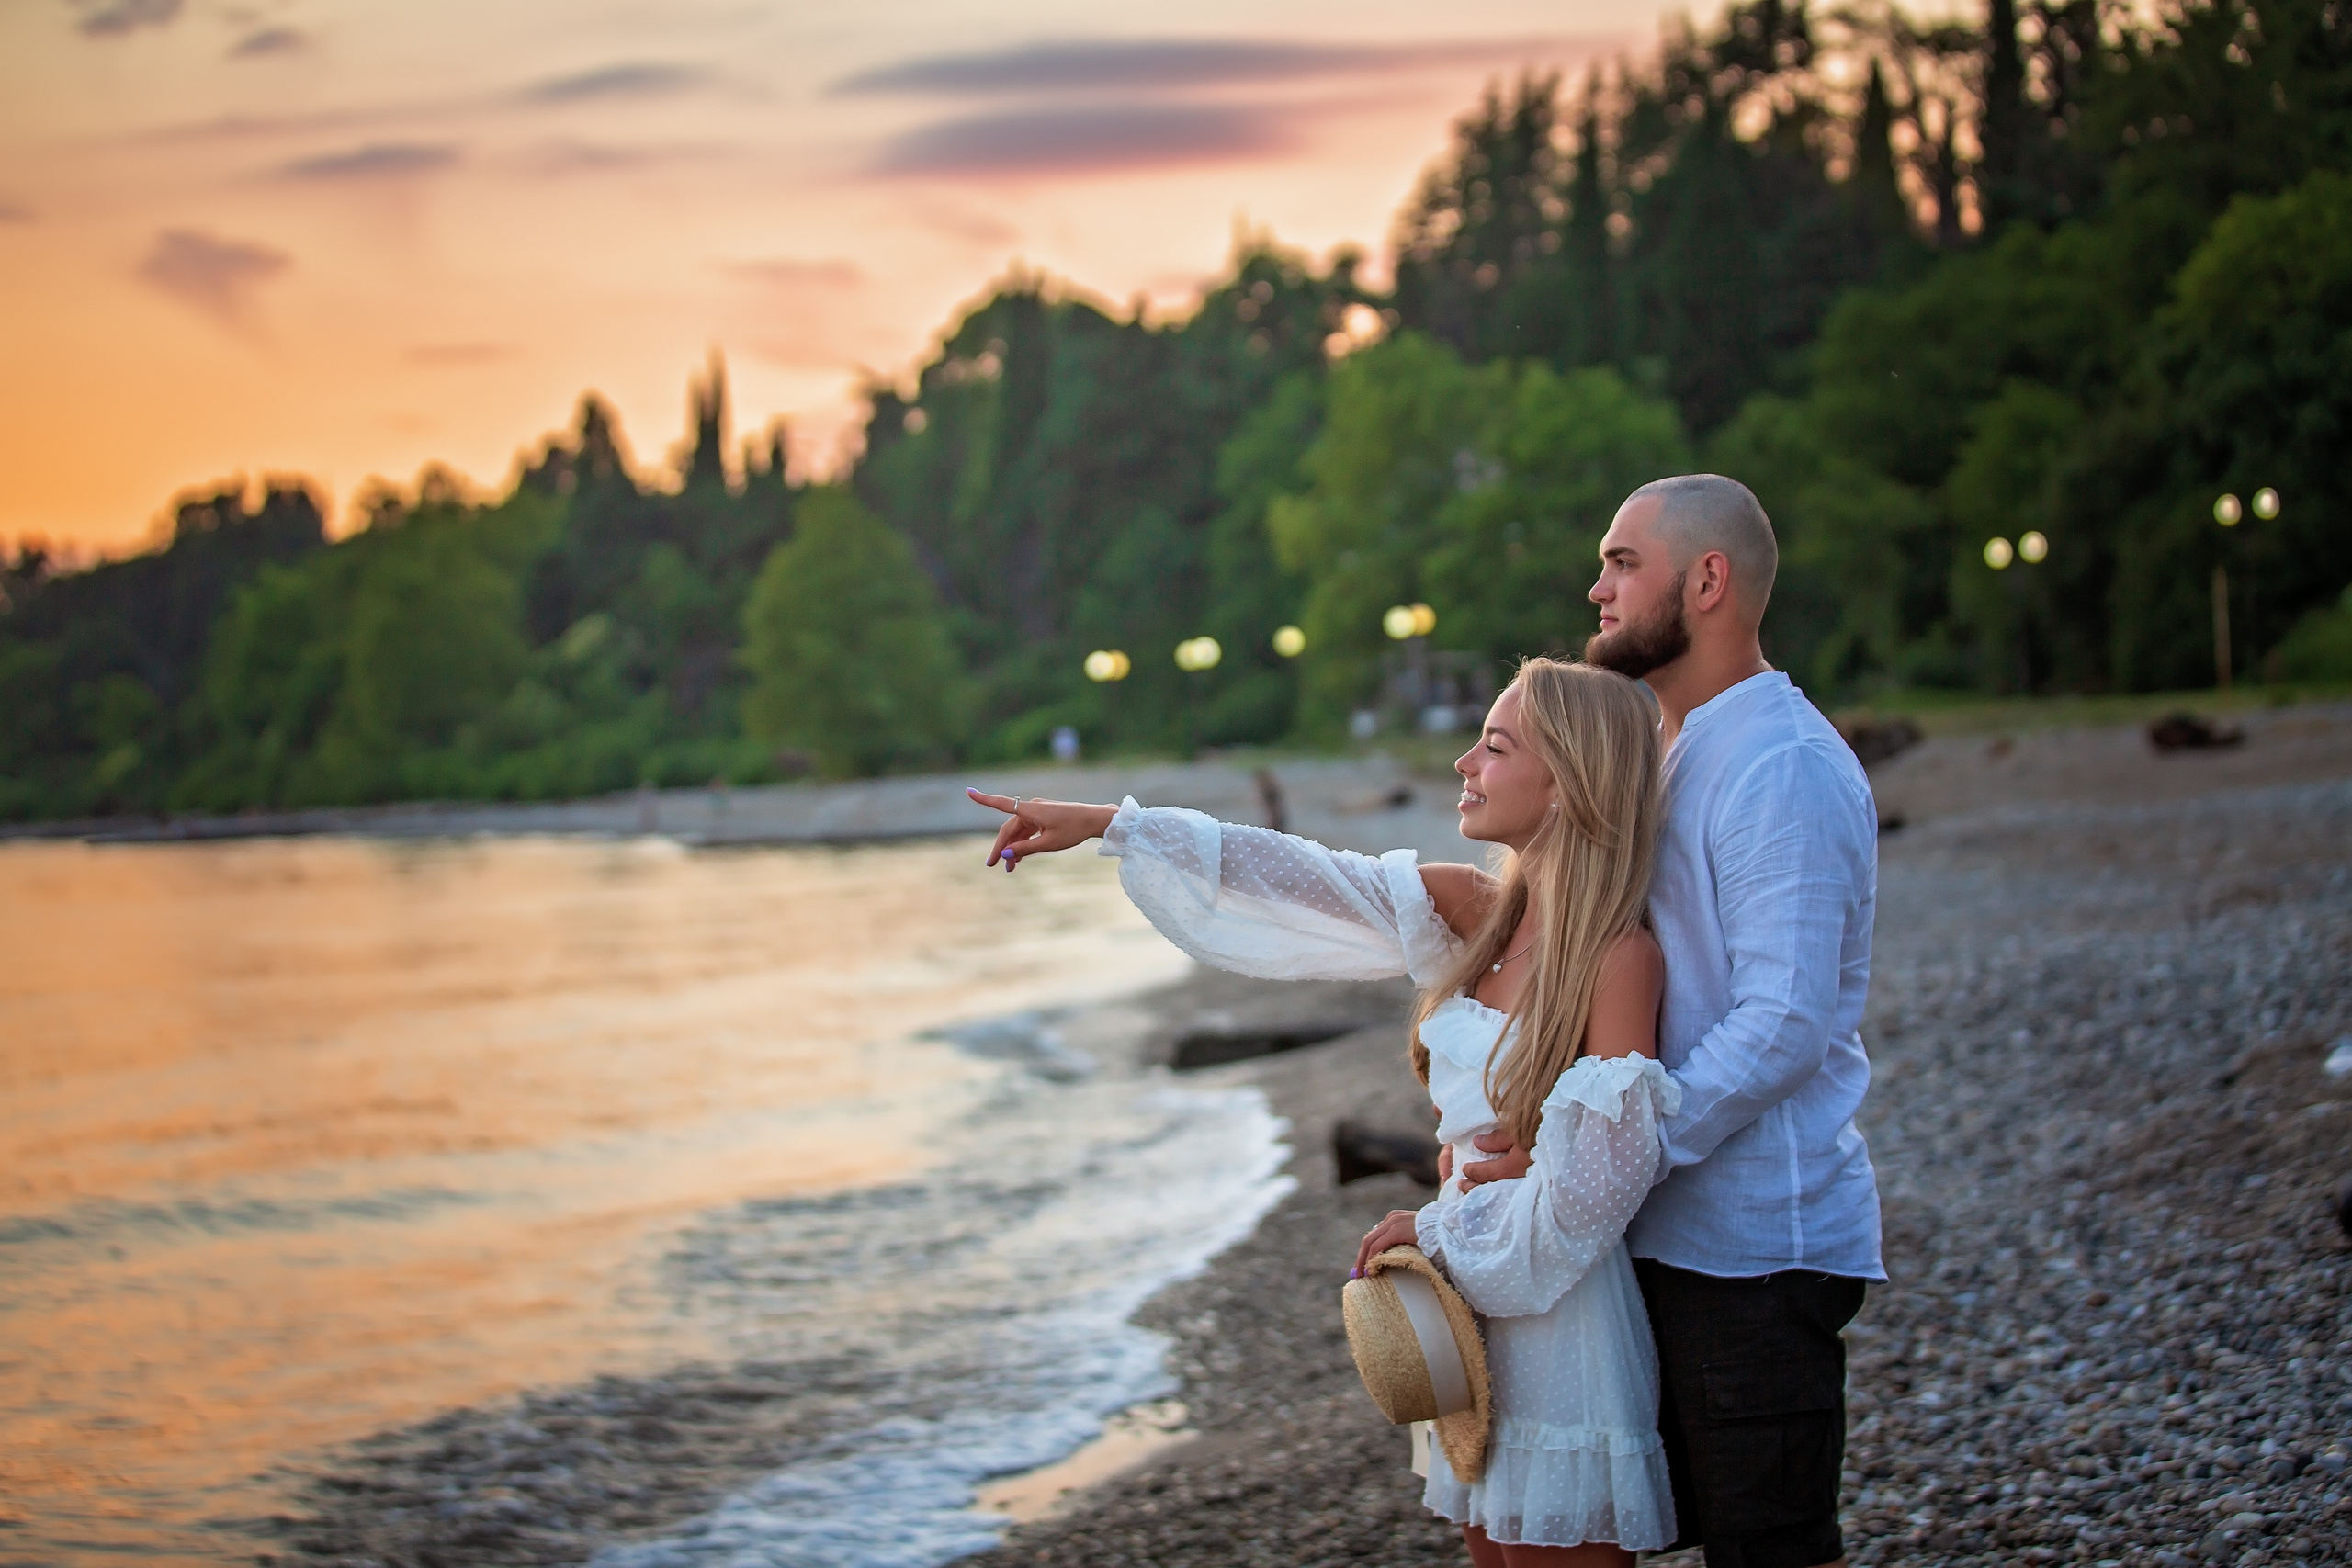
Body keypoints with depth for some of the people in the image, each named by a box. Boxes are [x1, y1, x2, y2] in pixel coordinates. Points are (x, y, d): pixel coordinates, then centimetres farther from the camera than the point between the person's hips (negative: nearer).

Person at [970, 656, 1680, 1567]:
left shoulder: (1619, 955, -18)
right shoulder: (1485, 914, 4)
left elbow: (1601, 1180, -21)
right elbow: (1308, 883, 5)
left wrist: (1440, 1230, -9)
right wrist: (1106, 826, 5)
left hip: (1560, 1315, -7)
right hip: (1472, 1301, 7)